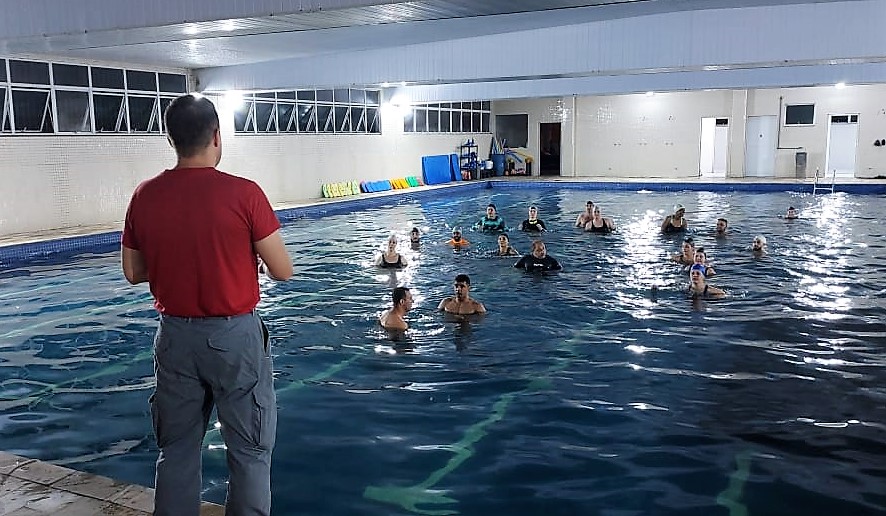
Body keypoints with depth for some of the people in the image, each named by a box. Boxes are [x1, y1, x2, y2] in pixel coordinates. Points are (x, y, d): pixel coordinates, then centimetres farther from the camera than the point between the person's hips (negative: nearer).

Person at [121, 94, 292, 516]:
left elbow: (134, 273, 8)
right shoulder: (243, 193, -14)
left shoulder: (144, 196, -2)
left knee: (176, 449, 17)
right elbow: (283, 272, -10)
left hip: (175, 336, 4)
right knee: (249, 450, 9)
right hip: (234, 335, -4)